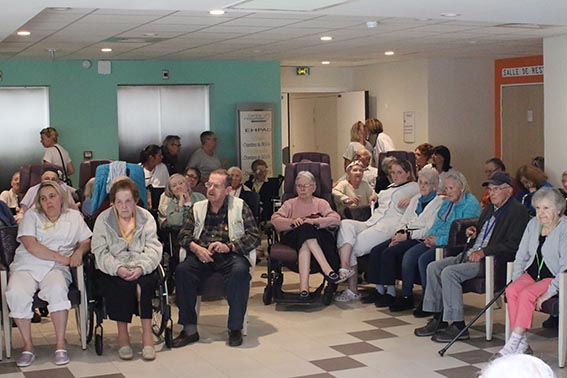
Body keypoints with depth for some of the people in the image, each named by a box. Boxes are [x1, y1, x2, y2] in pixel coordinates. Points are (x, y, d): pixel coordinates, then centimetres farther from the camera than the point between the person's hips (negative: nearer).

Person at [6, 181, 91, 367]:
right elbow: (31, 246, -5)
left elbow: (86, 241, 14)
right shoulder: (31, 216, 10)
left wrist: (79, 251, -12)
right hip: (26, 266, 0)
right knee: (16, 293, -32)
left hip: (56, 268, 0)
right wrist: (62, 258, -10)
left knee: (57, 290, -35)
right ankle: (27, 345, -17)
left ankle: (60, 345, -25)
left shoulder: (74, 216, 18)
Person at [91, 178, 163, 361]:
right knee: (123, 286, -31)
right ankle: (122, 335, -20)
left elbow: (153, 248, 0)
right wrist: (118, 268, -21)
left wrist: (141, 268, -19)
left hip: (141, 269, 1)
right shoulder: (103, 219, 5)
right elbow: (100, 252, -3)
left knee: (145, 283, -31)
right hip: (113, 270, -1)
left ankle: (147, 333, -25)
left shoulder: (146, 218, 8)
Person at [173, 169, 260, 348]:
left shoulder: (240, 207, 8)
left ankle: (235, 328, -23)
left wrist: (229, 246, -13)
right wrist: (196, 248, -10)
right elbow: (184, 234, 13)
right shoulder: (198, 208, 17)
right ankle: (189, 329, -18)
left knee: (240, 271, -35)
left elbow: (254, 236, 1)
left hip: (230, 255, -3)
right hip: (202, 256, 3)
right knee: (182, 270, -27)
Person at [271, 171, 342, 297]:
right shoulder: (290, 204, 25)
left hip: (318, 237, 0)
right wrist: (292, 222, -16)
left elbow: (336, 218, 0)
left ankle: (304, 284, -47)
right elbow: (275, 219, 5)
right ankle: (326, 268, -46)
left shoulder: (321, 203, 22)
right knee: (305, 229, -35)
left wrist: (314, 221, -17)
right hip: (293, 238, 0)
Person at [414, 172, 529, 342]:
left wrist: (483, 252, -22)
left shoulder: (518, 211, -8)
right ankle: (439, 320, 3)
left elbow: (512, 245, -18)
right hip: (471, 254, 9)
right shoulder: (490, 207, 20)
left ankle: (458, 326, -20)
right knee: (434, 267, -2)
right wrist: (474, 234, 8)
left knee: (449, 272, -26)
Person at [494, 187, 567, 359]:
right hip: (532, 274, 6)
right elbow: (521, 255, 13)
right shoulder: (533, 224, 9)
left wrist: (549, 291, -23)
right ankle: (522, 345, -22)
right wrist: (516, 279, -1)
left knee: (526, 294, -30)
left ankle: (512, 345, -27)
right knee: (511, 291, -23)